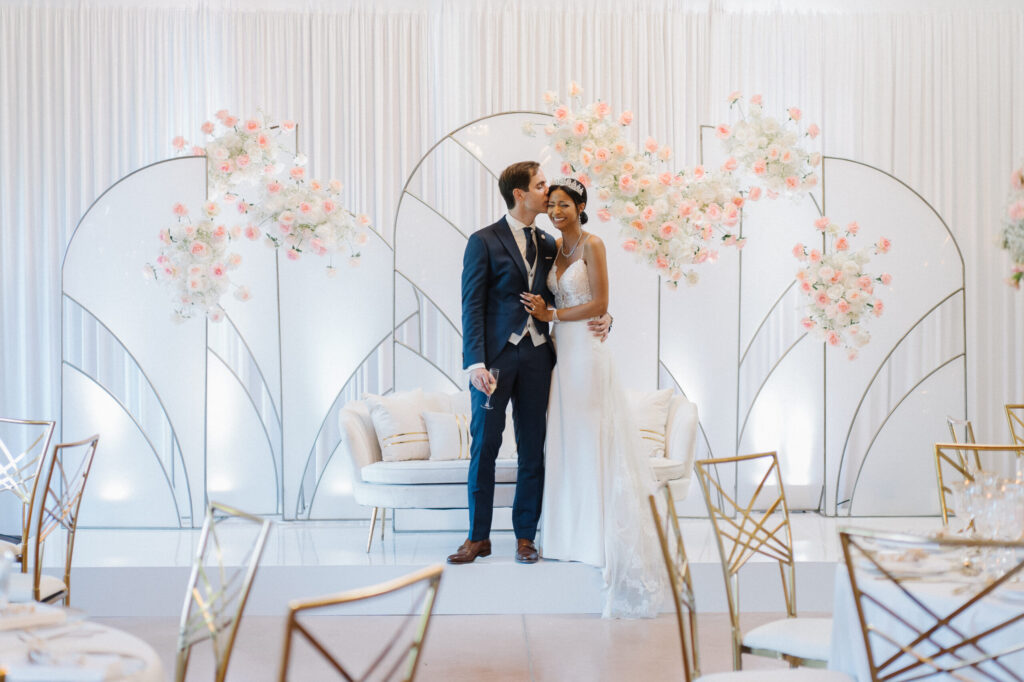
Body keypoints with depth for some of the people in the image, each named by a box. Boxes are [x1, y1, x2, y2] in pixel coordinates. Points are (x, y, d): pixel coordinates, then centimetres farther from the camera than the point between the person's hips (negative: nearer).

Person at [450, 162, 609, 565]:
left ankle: (525, 536, 16)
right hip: (496, 354, -4)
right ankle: (478, 537, 12)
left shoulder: (548, 245, 14)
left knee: (533, 449, 6)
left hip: (536, 355, 4)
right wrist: (475, 362, -16)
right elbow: (472, 306, -6)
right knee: (484, 446, 1)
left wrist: (602, 317, 0)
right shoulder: (484, 241, -2)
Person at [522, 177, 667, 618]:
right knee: (566, 443, 7)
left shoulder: (592, 244, -9)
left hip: (587, 350, -7)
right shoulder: (556, 248, 14)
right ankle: (574, 535, 14)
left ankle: (601, 538, 3)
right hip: (562, 350, 8)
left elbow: (599, 304, -14)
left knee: (592, 443, -4)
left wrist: (551, 315, -12)